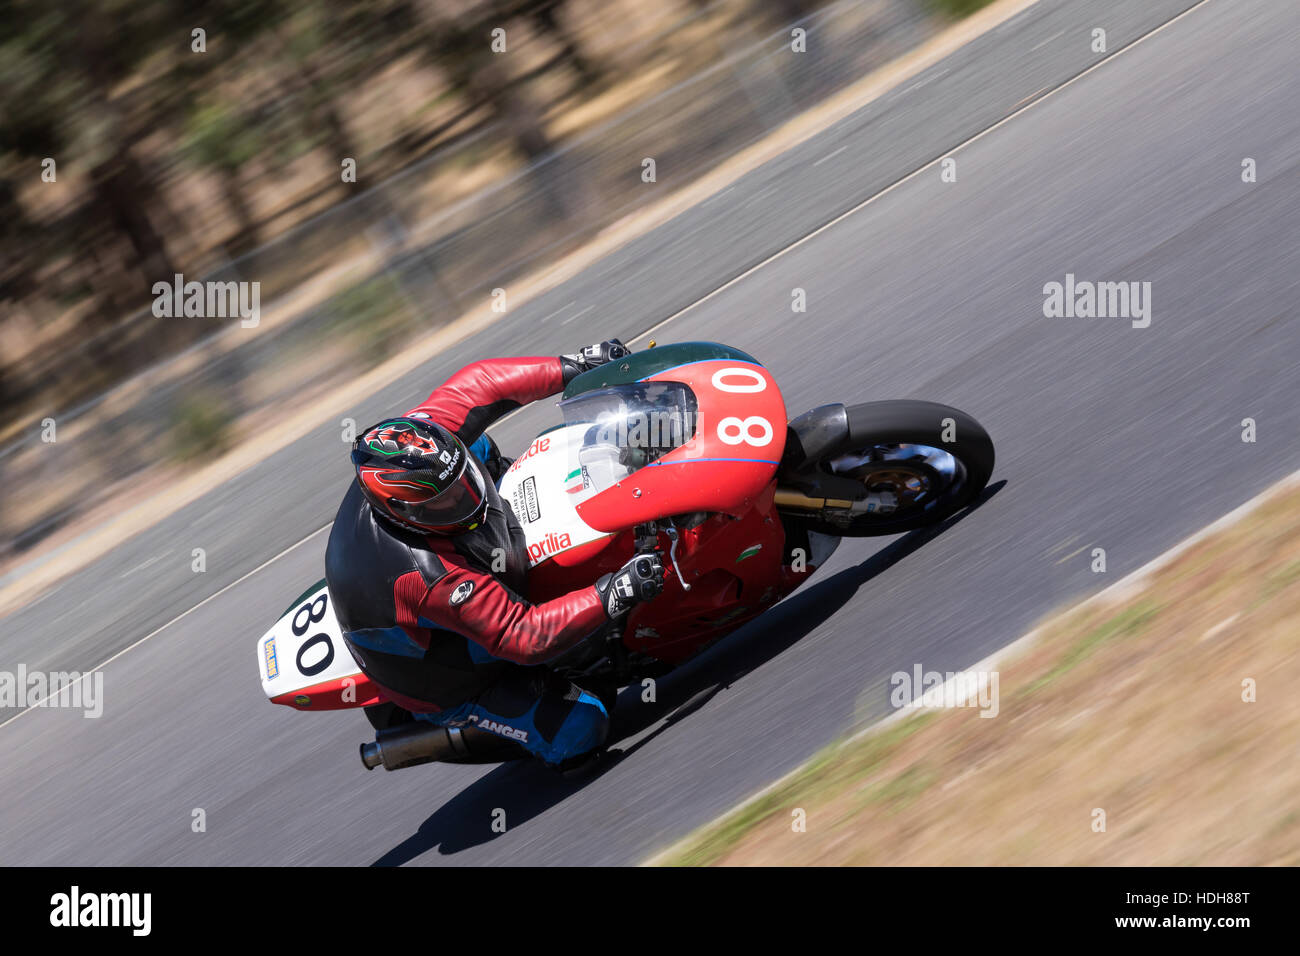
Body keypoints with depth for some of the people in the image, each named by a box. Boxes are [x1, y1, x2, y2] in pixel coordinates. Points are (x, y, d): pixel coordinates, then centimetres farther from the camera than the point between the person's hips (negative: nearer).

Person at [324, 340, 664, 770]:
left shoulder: (417, 445, -27)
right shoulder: (427, 575, -46)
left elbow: (475, 384, -13)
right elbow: (523, 638, -42)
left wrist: (573, 367, -18)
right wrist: (610, 596, -48)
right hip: (445, 683, -8)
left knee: (478, 445, 13)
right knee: (581, 732, -16)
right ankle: (443, 736, 4)